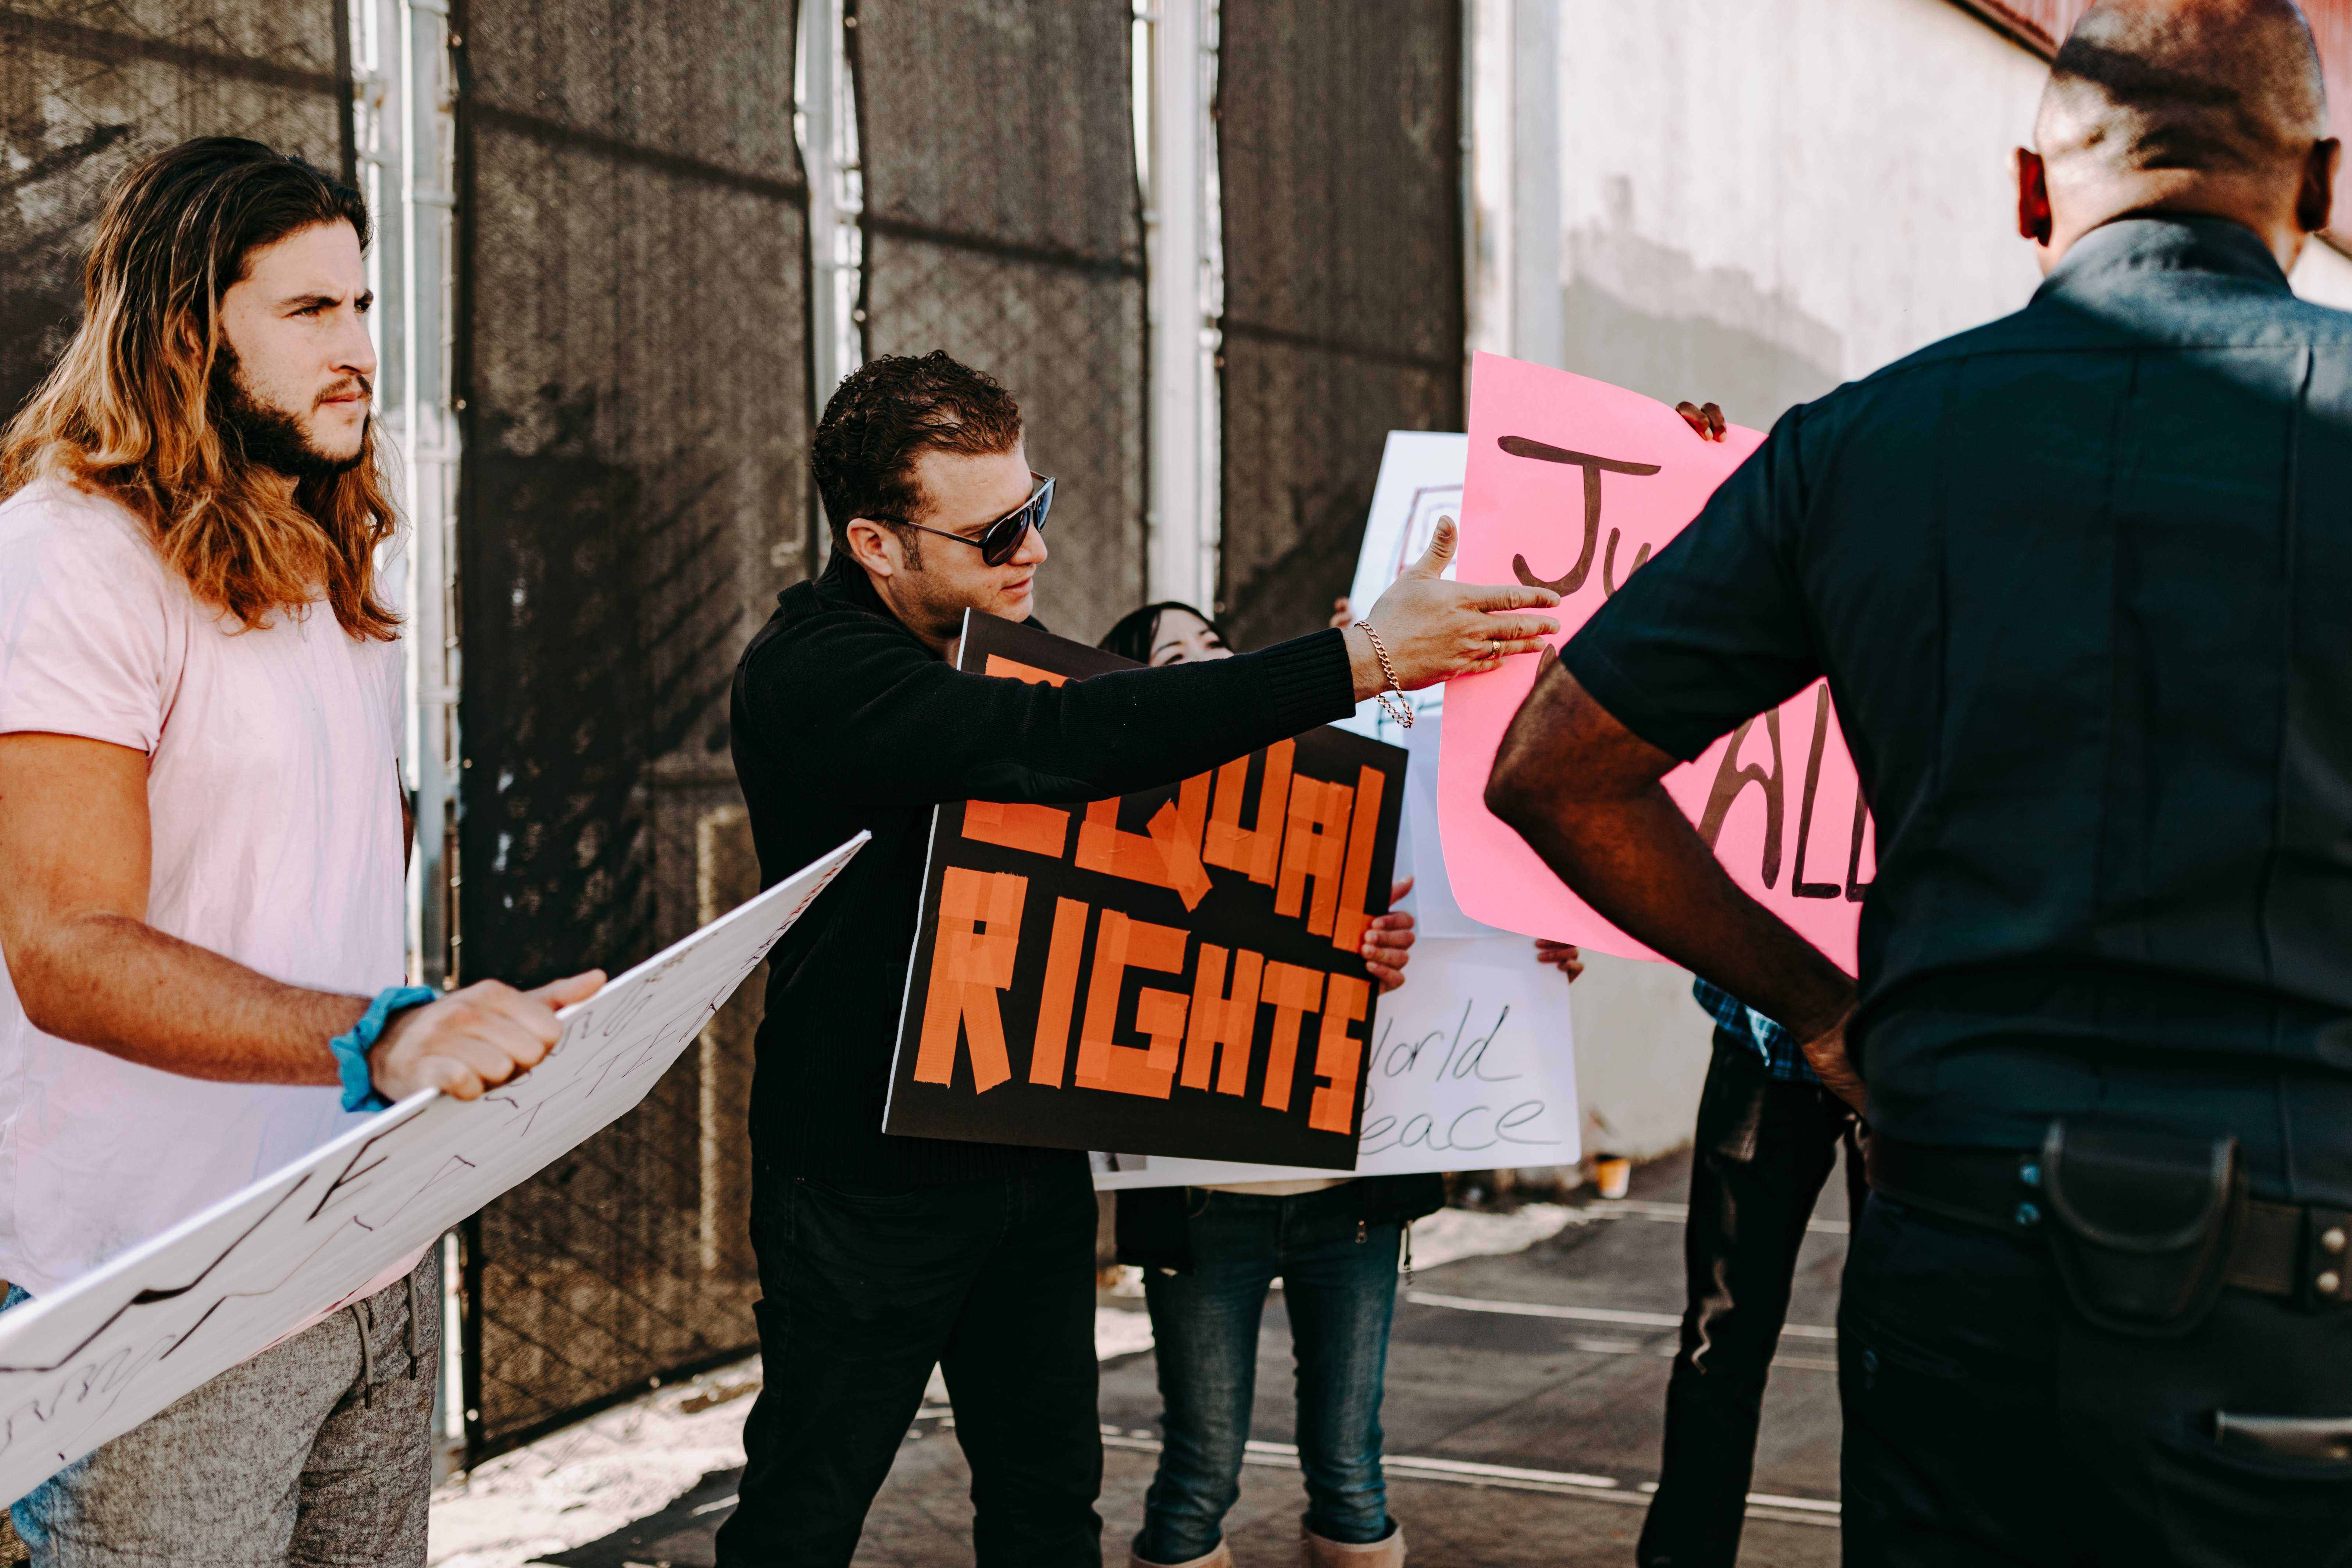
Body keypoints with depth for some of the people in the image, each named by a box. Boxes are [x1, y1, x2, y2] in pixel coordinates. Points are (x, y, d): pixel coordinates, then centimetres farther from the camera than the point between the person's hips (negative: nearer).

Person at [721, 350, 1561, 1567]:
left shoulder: (1001, 640, 6)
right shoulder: (813, 676, -20)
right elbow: (1058, 743, -35)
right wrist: (1361, 659, -36)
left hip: (1033, 1148, 7)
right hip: (870, 1178, -7)